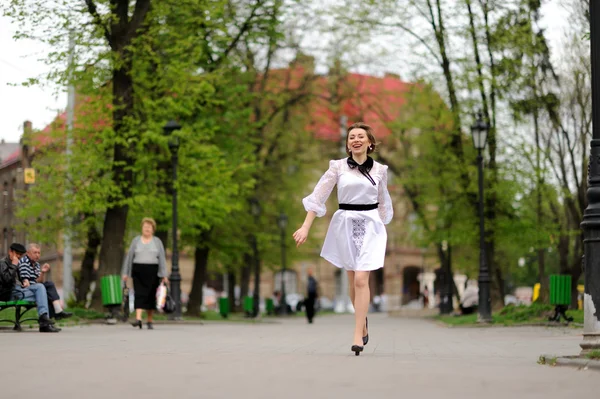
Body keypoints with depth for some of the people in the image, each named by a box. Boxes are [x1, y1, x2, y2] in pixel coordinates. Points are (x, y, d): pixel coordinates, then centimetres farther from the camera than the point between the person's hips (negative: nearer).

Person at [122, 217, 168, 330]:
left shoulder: (157, 241, 8)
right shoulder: (136, 240, 9)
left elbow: (162, 258, 2)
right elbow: (129, 256, 8)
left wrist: (164, 275, -6)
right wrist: (125, 273, 3)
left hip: (152, 272, 0)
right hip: (138, 270, 0)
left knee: (151, 296, 3)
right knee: (139, 294, -11)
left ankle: (150, 321, 13)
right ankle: (138, 319, -21)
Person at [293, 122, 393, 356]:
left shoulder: (379, 170, 4)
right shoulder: (338, 167, 0)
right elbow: (318, 196, -2)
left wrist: (383, 230, 19)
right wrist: (306, 227, -8)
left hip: (370, 225, -1)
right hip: (344, 224, 1)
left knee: (361, 279, -14)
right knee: (353, 282, 10)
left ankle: (358, 337, -14)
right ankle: (363, 323, 34)